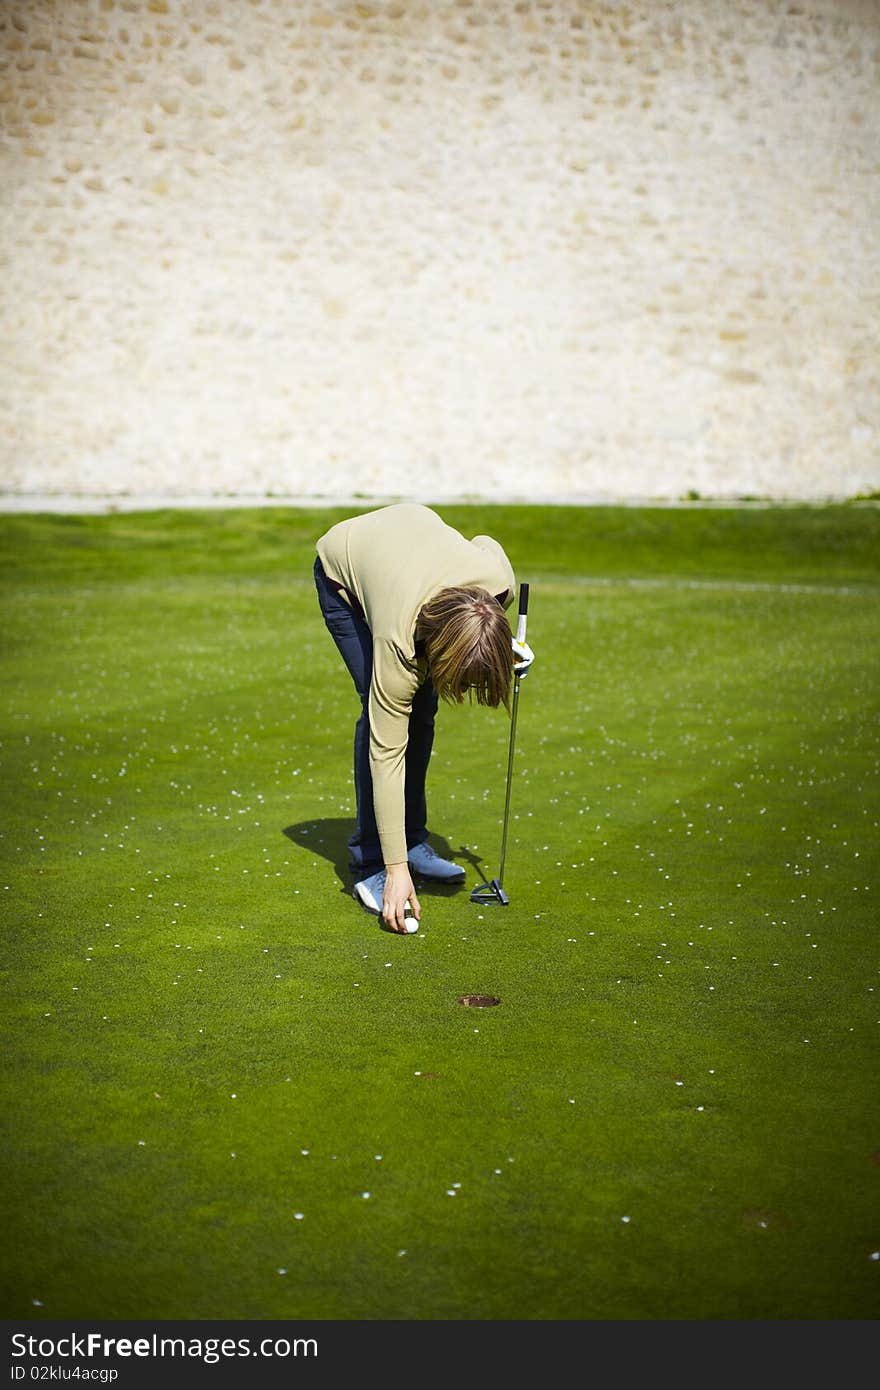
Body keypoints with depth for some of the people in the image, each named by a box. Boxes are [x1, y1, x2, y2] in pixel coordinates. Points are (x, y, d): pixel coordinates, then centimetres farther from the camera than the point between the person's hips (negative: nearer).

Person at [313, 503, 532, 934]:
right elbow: (386, 753, -35)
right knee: (383, 715, -17)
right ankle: (372, 863, -7)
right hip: (343, 570, -5)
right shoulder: (398, 643, -41)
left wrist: (506, 647, -8)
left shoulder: (500, 580, -33)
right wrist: (396, 871, -34)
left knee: (422, 710, 0)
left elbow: (485, 542, -6)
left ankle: (413, 841, 15)